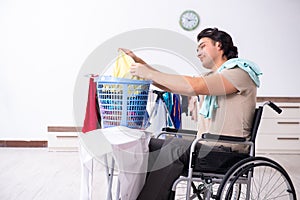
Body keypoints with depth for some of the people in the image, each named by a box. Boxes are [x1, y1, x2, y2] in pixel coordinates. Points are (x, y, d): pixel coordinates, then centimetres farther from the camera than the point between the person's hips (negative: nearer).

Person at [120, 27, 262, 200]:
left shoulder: (240, 71, -6)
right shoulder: (214, 77, 22)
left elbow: (194, 86, -22)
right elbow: (171, 87, 14)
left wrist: (150, 74, -18)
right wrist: (139, 62, 6)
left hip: (229, 152, -8)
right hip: (212, 146, 8)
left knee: (177, 146, -29)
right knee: (150, 144, -2)